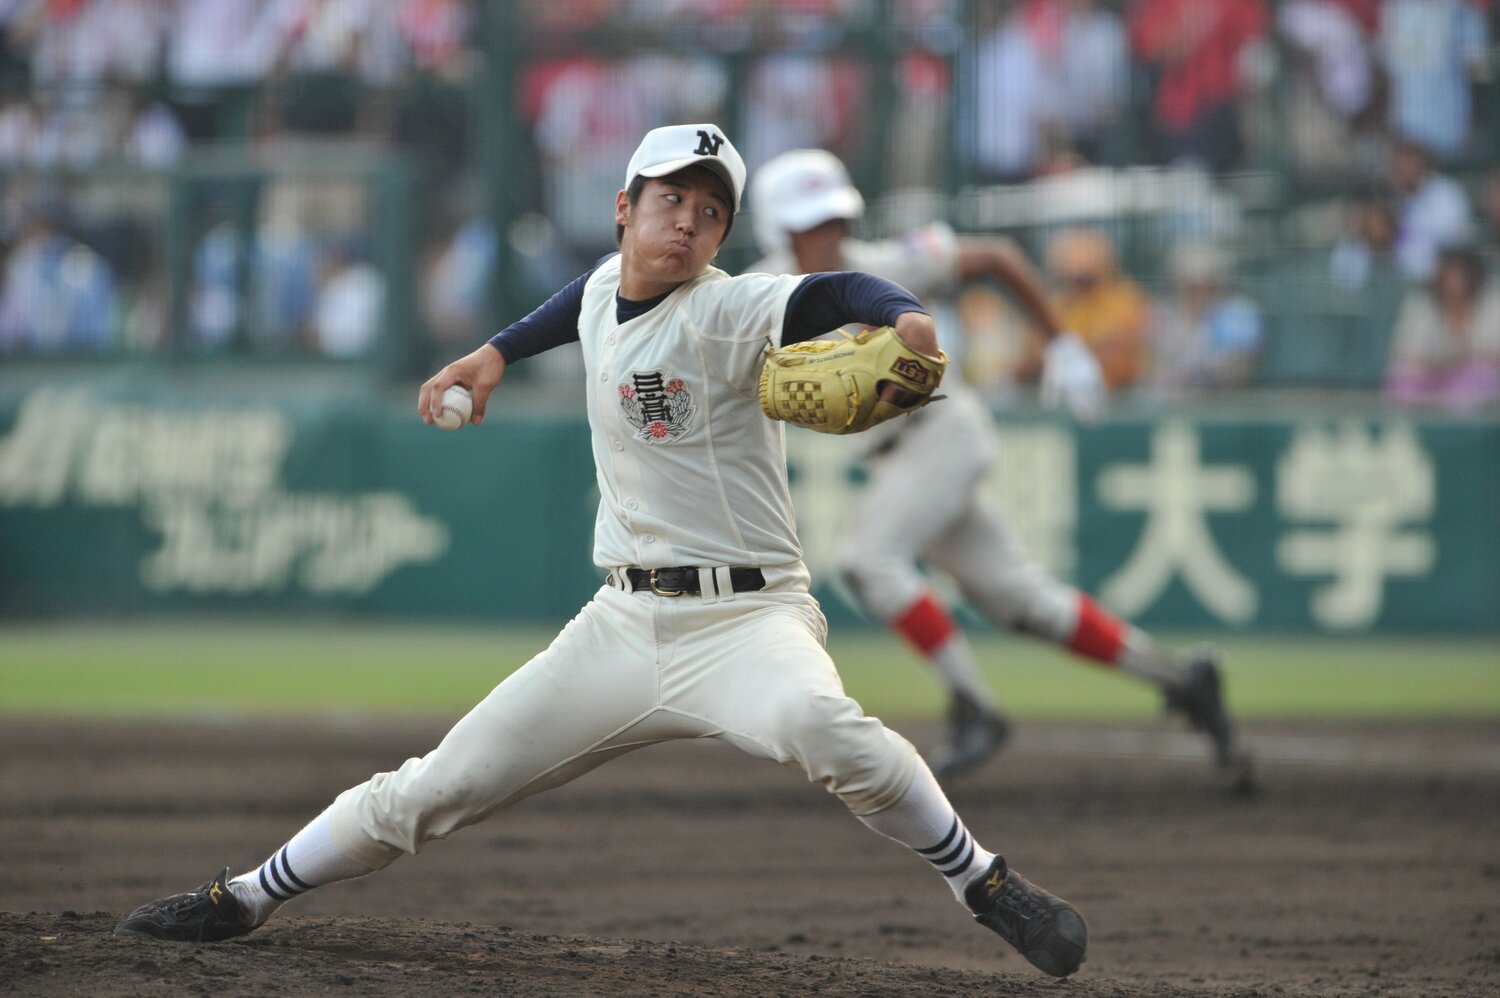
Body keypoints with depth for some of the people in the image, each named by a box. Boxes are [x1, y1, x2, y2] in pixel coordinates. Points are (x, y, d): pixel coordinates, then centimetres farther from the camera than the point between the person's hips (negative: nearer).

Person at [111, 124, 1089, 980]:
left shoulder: (722, 314, -13)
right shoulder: (607, 289, 7)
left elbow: (829, 293, -32)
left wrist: (903, 316, -51)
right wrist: (498, 352, 28)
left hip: (745, 616, -6)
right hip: (624, 622, 6)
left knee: (816, 722, -40)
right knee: (435, 789, 6)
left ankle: (982, 882, -24)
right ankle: (240, 900, 23)